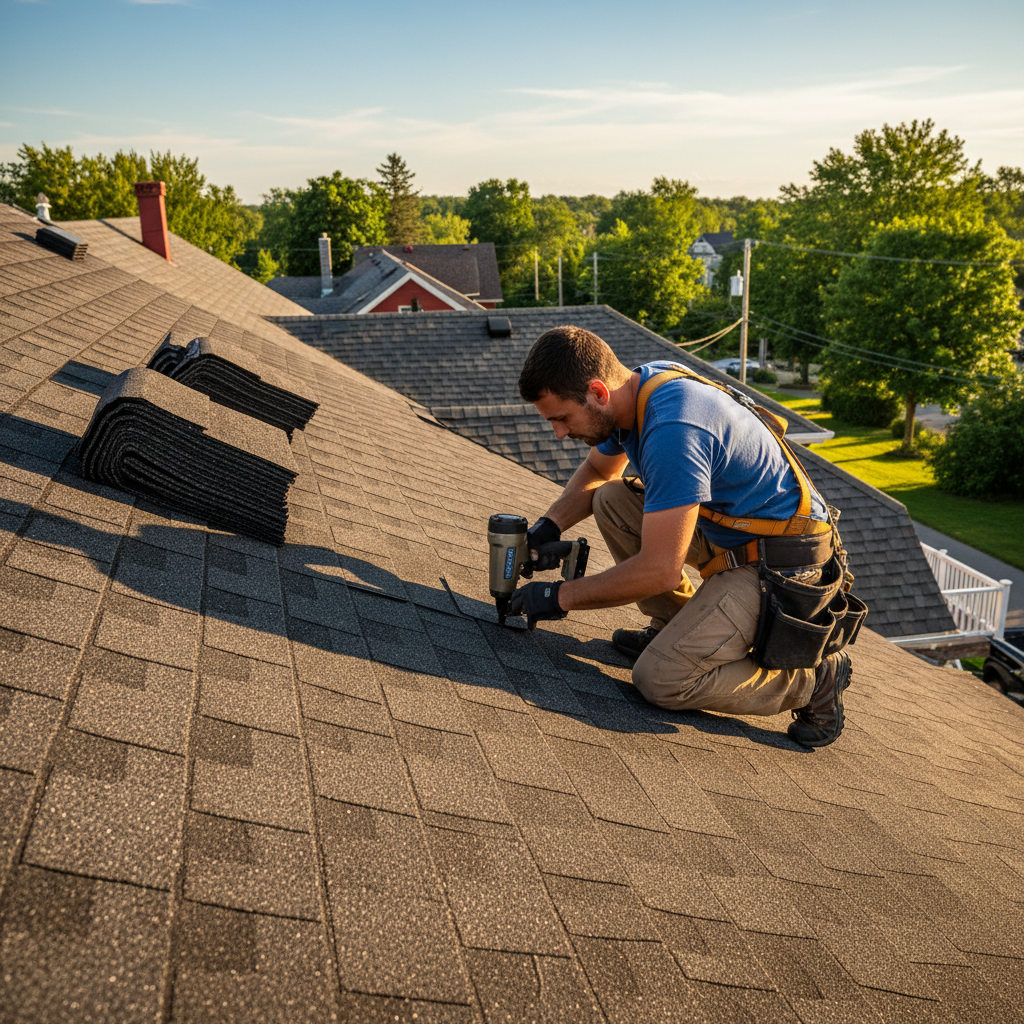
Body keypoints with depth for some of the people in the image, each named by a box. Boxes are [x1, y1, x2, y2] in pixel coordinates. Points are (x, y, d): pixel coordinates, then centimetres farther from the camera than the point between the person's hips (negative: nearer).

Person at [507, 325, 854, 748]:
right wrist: (550, 524, 2)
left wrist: (562, 596, -18)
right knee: (611, 500, 6)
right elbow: (596, 470, 19)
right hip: (727, 532, 9)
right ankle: (680, 628, 13)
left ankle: (812, 678, 1)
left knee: (660, 680, -16)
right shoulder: (636, 384, -2)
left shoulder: (673, 431, -31)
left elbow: (661, 571, -29)